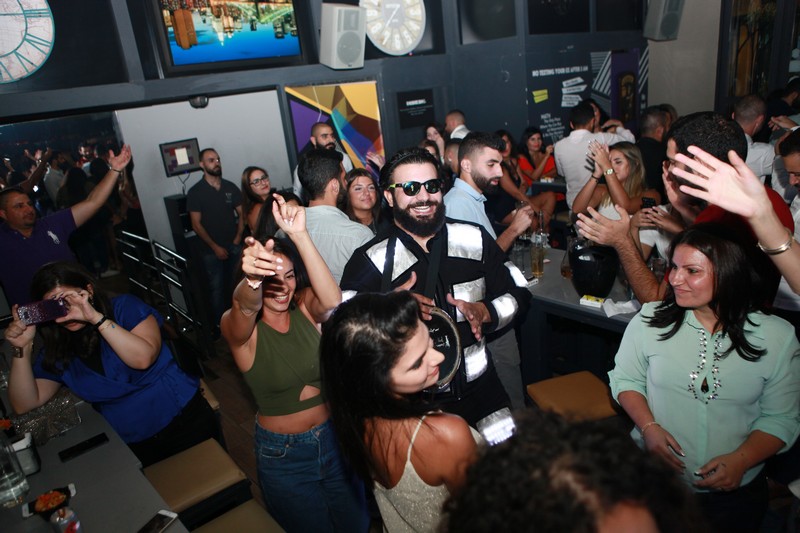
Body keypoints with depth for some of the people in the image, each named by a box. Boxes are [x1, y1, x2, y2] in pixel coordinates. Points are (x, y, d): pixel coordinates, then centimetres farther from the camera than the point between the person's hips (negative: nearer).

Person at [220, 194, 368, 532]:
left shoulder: (305, 308, -10)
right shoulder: (237, 327, -16)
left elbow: (332, 300, -34)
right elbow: (244, 309, -41)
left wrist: (300, 235, -47)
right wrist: (251, 278, -64)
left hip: (335, 438, 2)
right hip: (282, 454, -2)